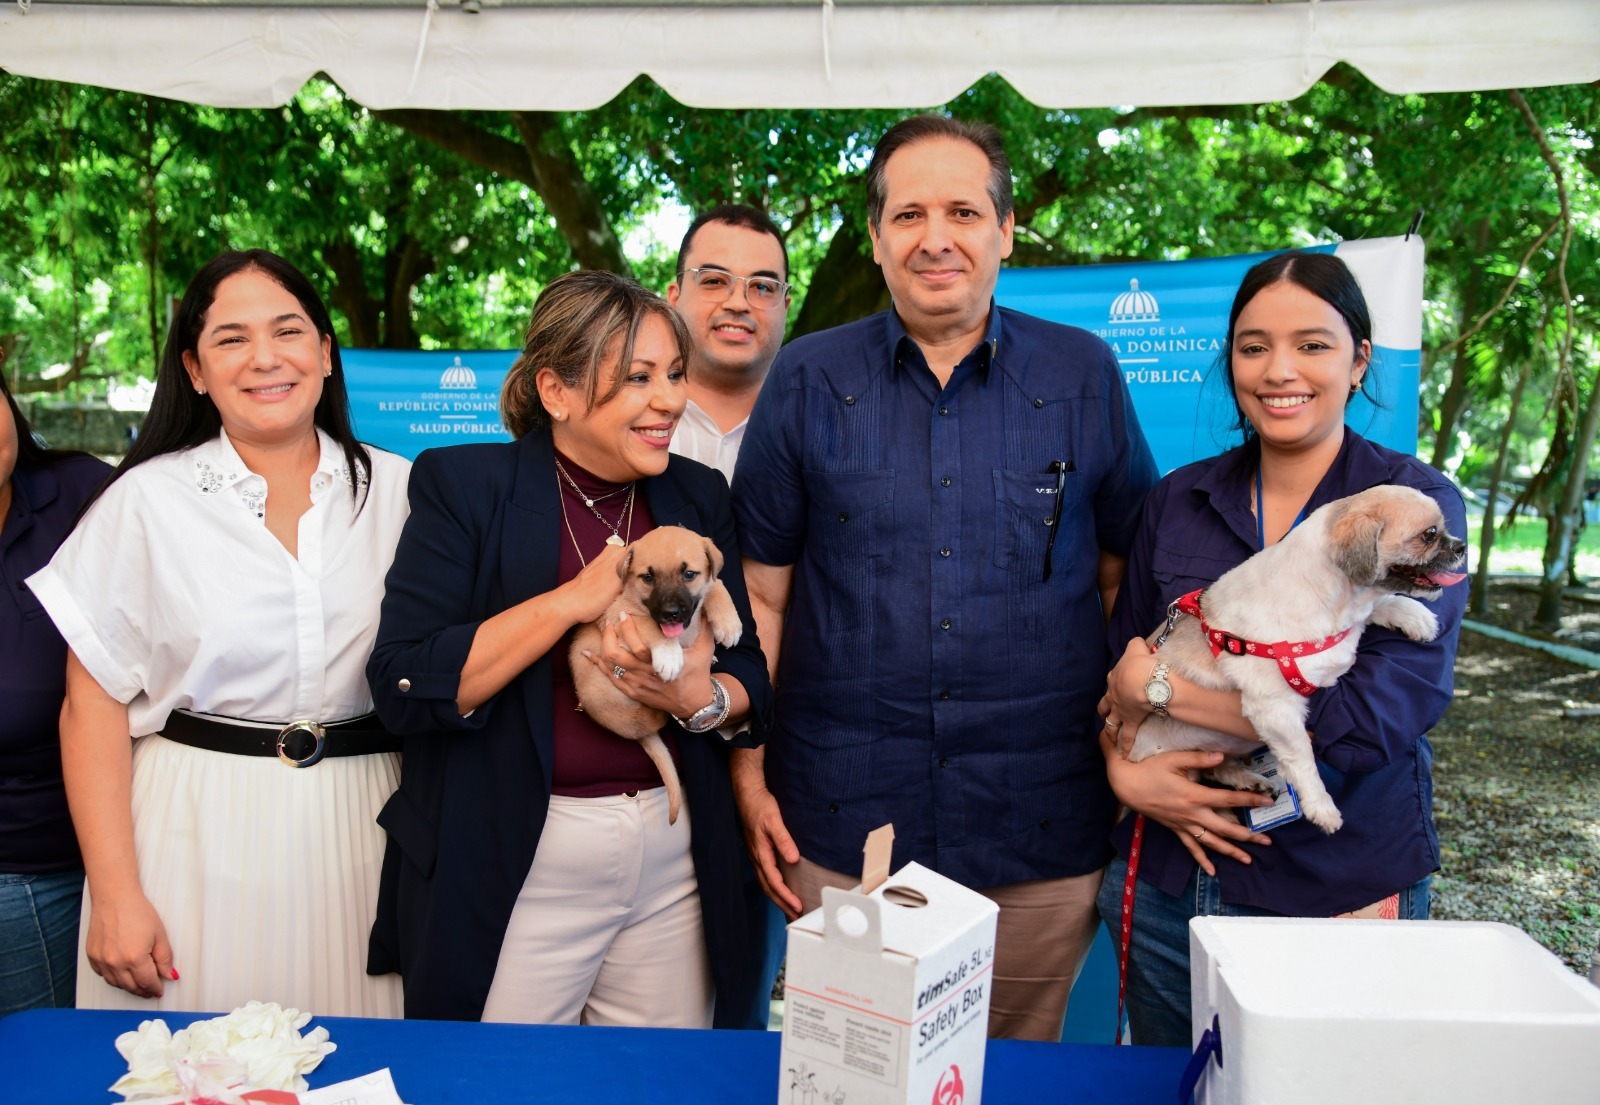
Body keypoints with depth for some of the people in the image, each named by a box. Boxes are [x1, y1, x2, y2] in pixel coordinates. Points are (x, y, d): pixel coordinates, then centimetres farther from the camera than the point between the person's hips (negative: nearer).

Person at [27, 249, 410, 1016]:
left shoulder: (398, 491, 3)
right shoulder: (146, 500, -1)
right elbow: (94, 707, -1)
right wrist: (115, 896, -6)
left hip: (357, 835, 2)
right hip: (196, 838, -1)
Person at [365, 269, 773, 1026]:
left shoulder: (699, 496, 6)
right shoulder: (464, 483, -6)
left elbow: (753, 683, 8)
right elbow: (401, 689, -15)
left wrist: (699, 697, -15)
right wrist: (574, 599, -20)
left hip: (674, 860, 4)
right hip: (511, 880, -3)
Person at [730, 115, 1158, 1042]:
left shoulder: (1086, 376, 1)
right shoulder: (809, 380, 0)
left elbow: (1128, 577, 8)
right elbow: (762, 591, 3)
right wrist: (749, 777, 0)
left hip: (1043, 831, 1)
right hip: (841, 824, 0)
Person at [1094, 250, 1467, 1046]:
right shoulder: (1178, 499, 3)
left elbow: (1385, 711, -19)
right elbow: (1120, 667, 7)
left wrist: (1161, 686, -15)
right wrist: (1124, 769, -14)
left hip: (1344, 891, -3)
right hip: (1172, 884, 3)